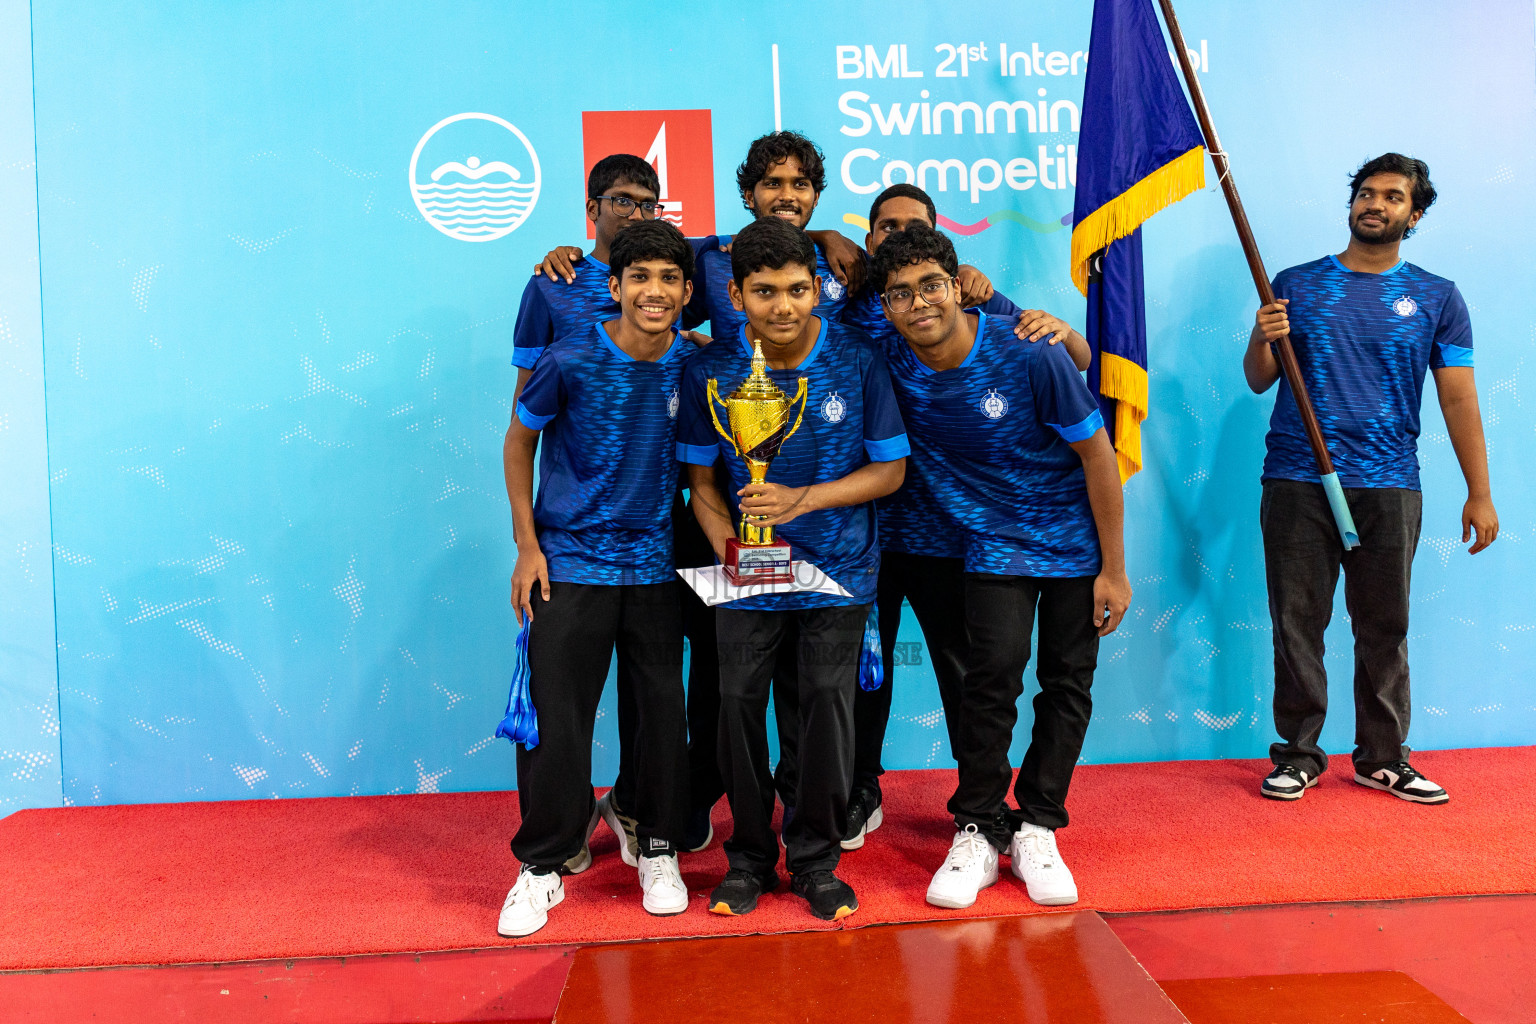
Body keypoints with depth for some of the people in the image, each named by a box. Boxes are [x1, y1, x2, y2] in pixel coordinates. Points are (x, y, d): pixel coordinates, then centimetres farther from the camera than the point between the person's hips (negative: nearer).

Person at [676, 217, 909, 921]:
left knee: (827, 710, 1)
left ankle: (815, 861, 22)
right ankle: (750, 857, 25)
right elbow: (701, 481, 3)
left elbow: (890, 469, -4)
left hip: (838, 571, -1)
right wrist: (728, 546, -15)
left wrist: (801, 500, -18)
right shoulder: (710, 370, -5)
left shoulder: (857, 359, -9)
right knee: (738, 708, 4)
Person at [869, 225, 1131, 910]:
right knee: (994, 673, -14)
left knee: (1068, 682, 3)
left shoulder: (1028, 355, -21)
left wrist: (1114, 570, -9)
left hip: (1075, 542, 0)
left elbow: (1097, 455, -12)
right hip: (995, 544, 1)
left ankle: (1037, 827, 19)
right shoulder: (892, 372, -13)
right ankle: (978, 832, 2)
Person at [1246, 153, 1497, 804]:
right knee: (1297, 624, 3)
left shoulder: (1437, 298, 9)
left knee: (1384, 628, 7)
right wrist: (1261, 341, -13)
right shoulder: (1296, 285, 9)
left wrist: (1479, 493, 1)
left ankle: (1382, 757, 21)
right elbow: (1259, 383, 10)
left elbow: (1458, 398, 6)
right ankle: (1299, 752, 15)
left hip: (1388, 488, 0)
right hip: (1296, 483, 0)